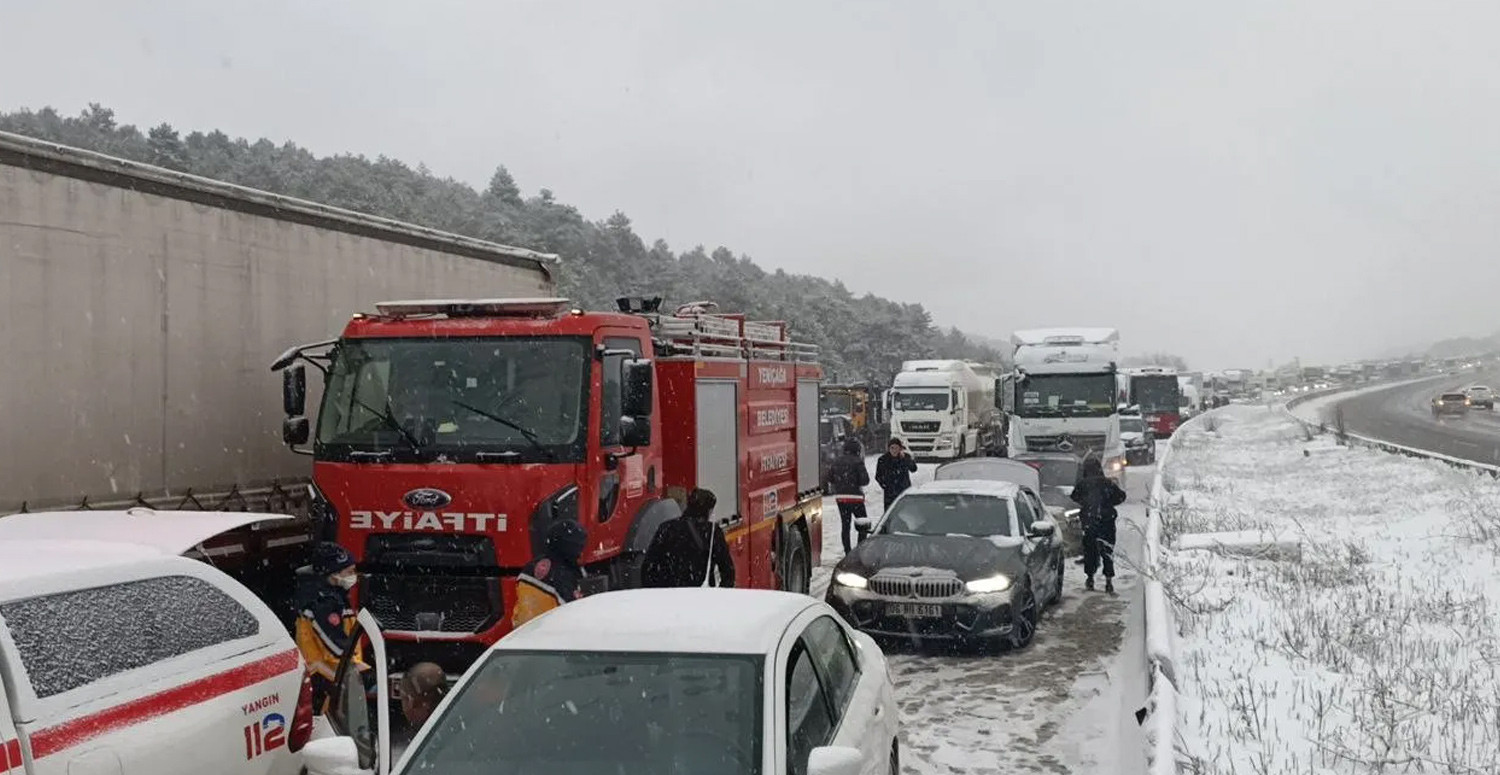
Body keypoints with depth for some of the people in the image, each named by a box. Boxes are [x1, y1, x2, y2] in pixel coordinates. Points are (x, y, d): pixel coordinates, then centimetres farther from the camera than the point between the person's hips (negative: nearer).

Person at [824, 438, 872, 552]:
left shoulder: (836, 461, 6)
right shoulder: (857, 462, -11)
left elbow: (830, 479, 10)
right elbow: (865, 481, -11)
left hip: (840, 497, 5)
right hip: (855, 497, -5)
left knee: (845, 525, 11)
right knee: (863, 525, 7)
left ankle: (848, 552, 10)